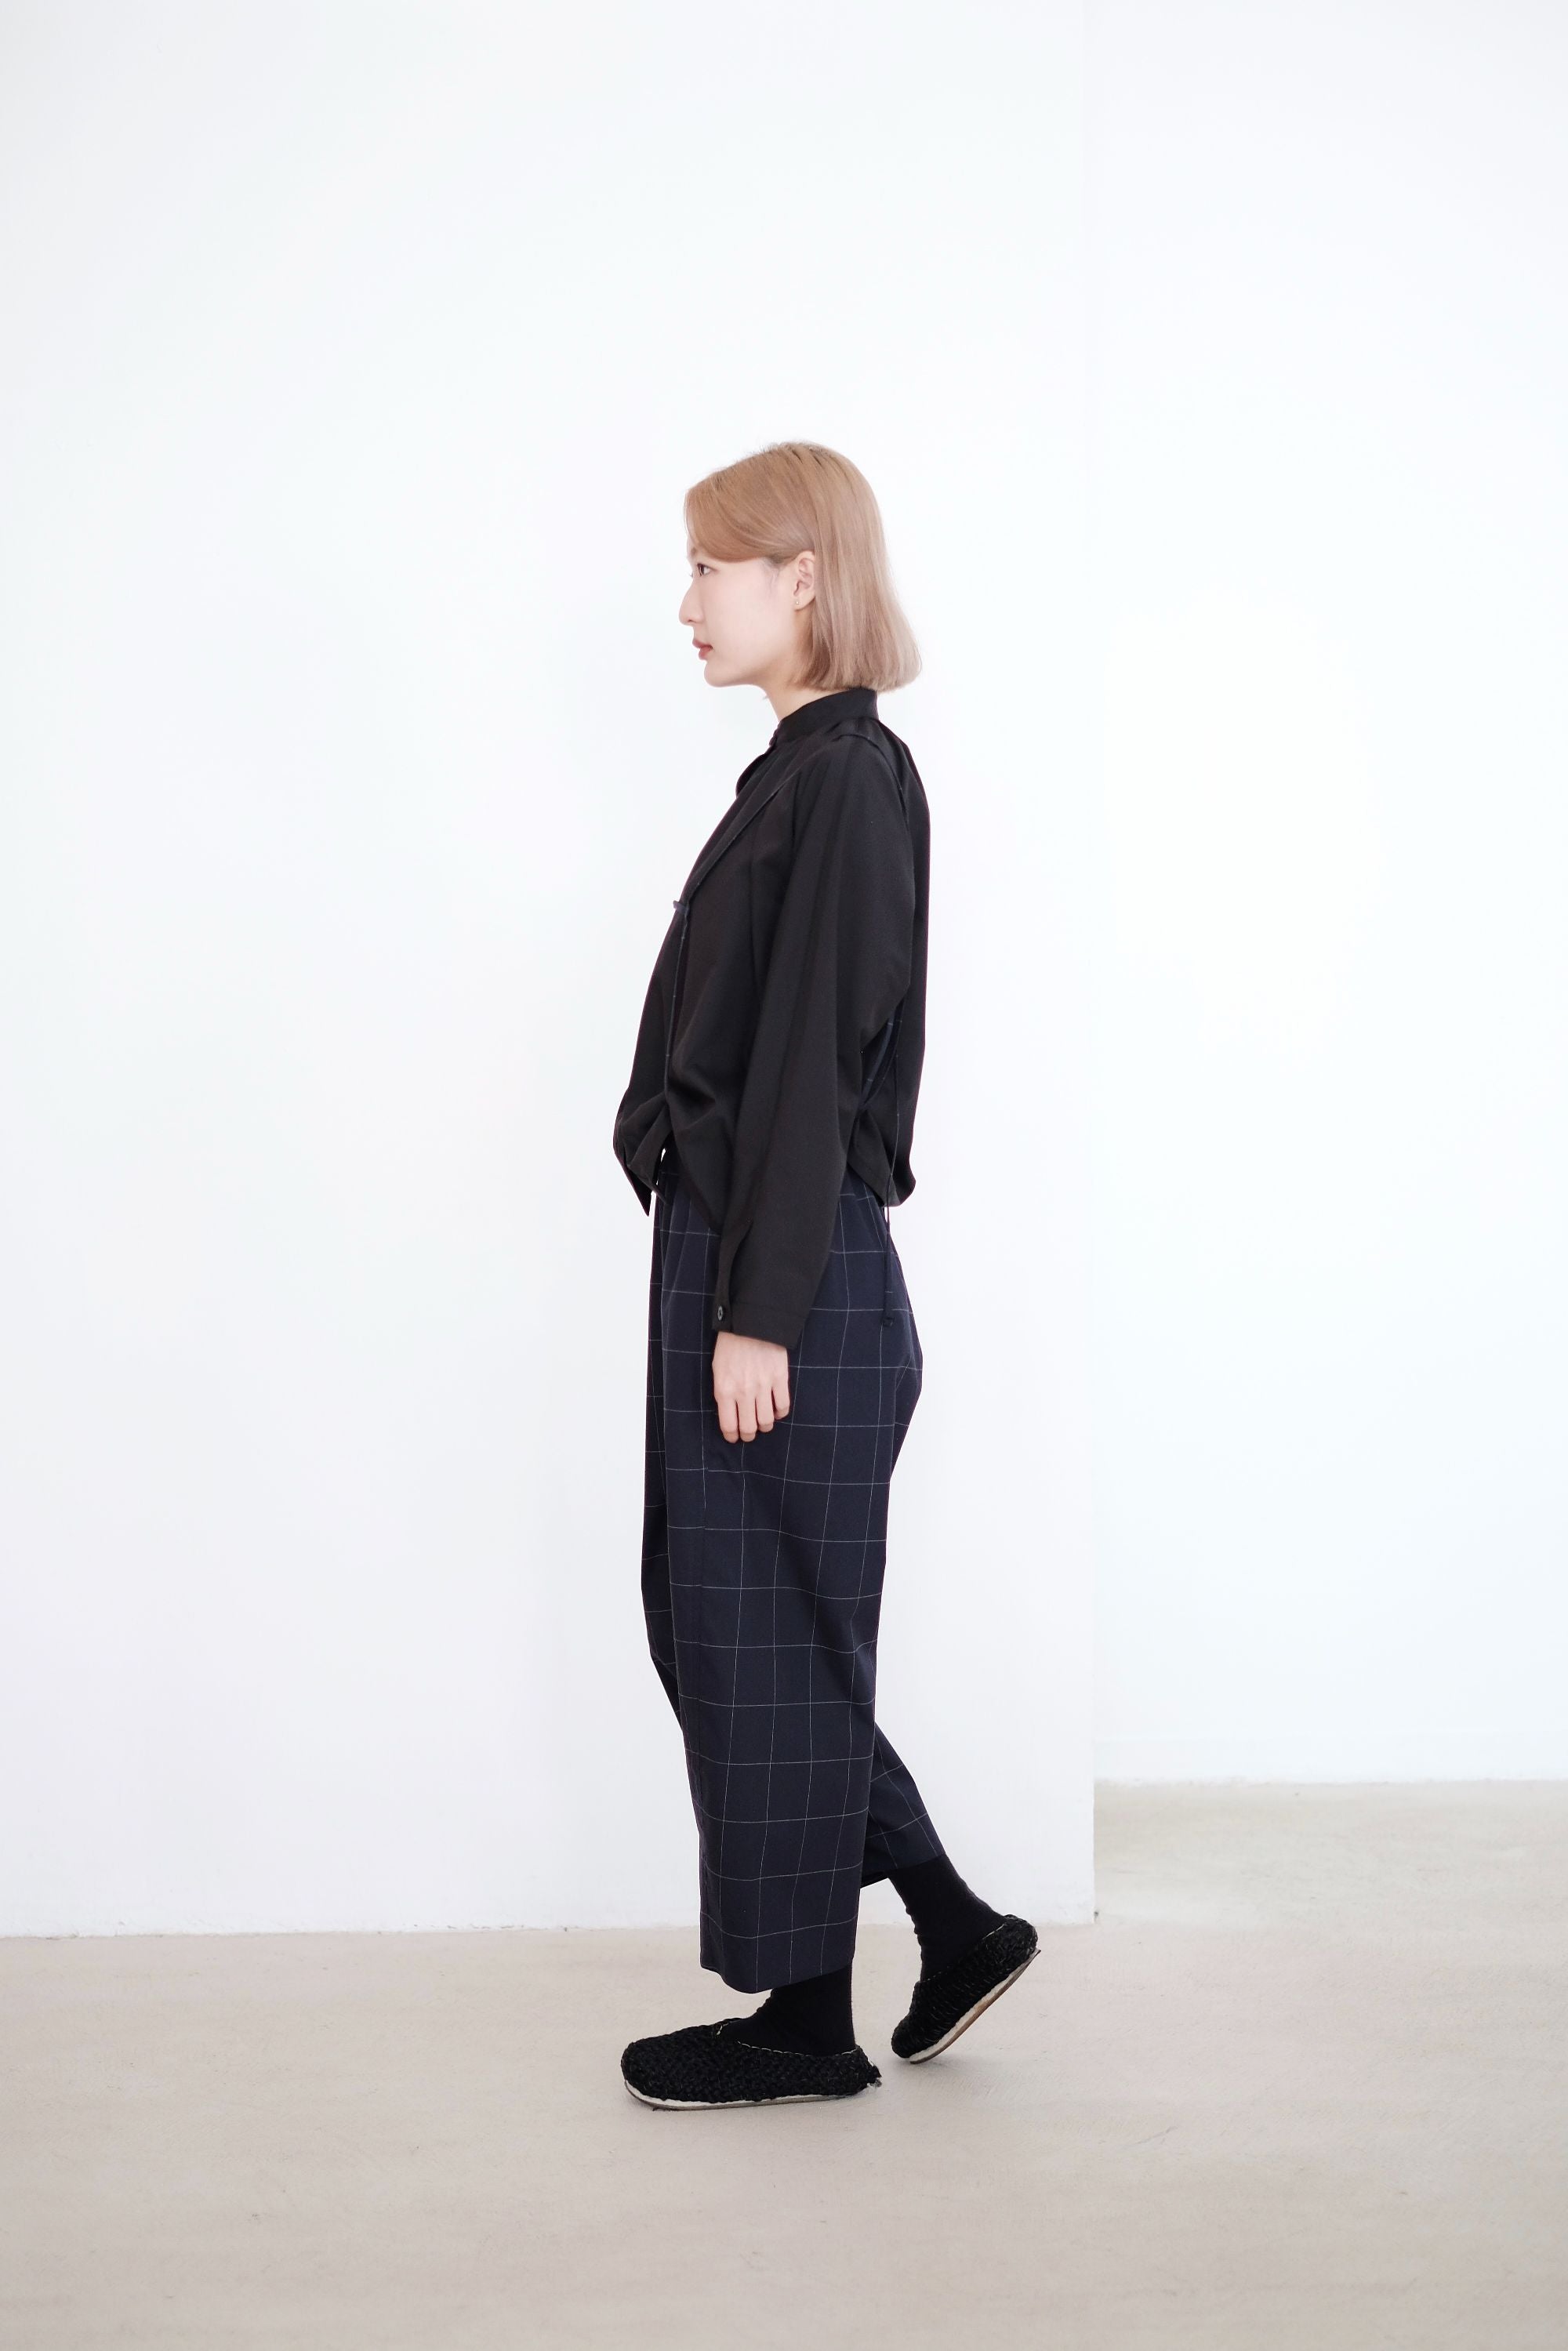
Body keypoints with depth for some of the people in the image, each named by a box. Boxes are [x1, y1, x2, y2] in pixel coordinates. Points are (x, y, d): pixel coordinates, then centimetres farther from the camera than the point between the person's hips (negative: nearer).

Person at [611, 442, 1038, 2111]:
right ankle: (953, 1930, 25)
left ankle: (805, 2018, 18)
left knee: (765, 1630, 2)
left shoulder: (847, 782, -15)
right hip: (741, 1254, 10)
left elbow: (812, 1065, -19)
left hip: (790, 1277, -10)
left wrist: (758, 1314, -19)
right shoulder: (806, 771, 14)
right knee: (711, 1615, 15)